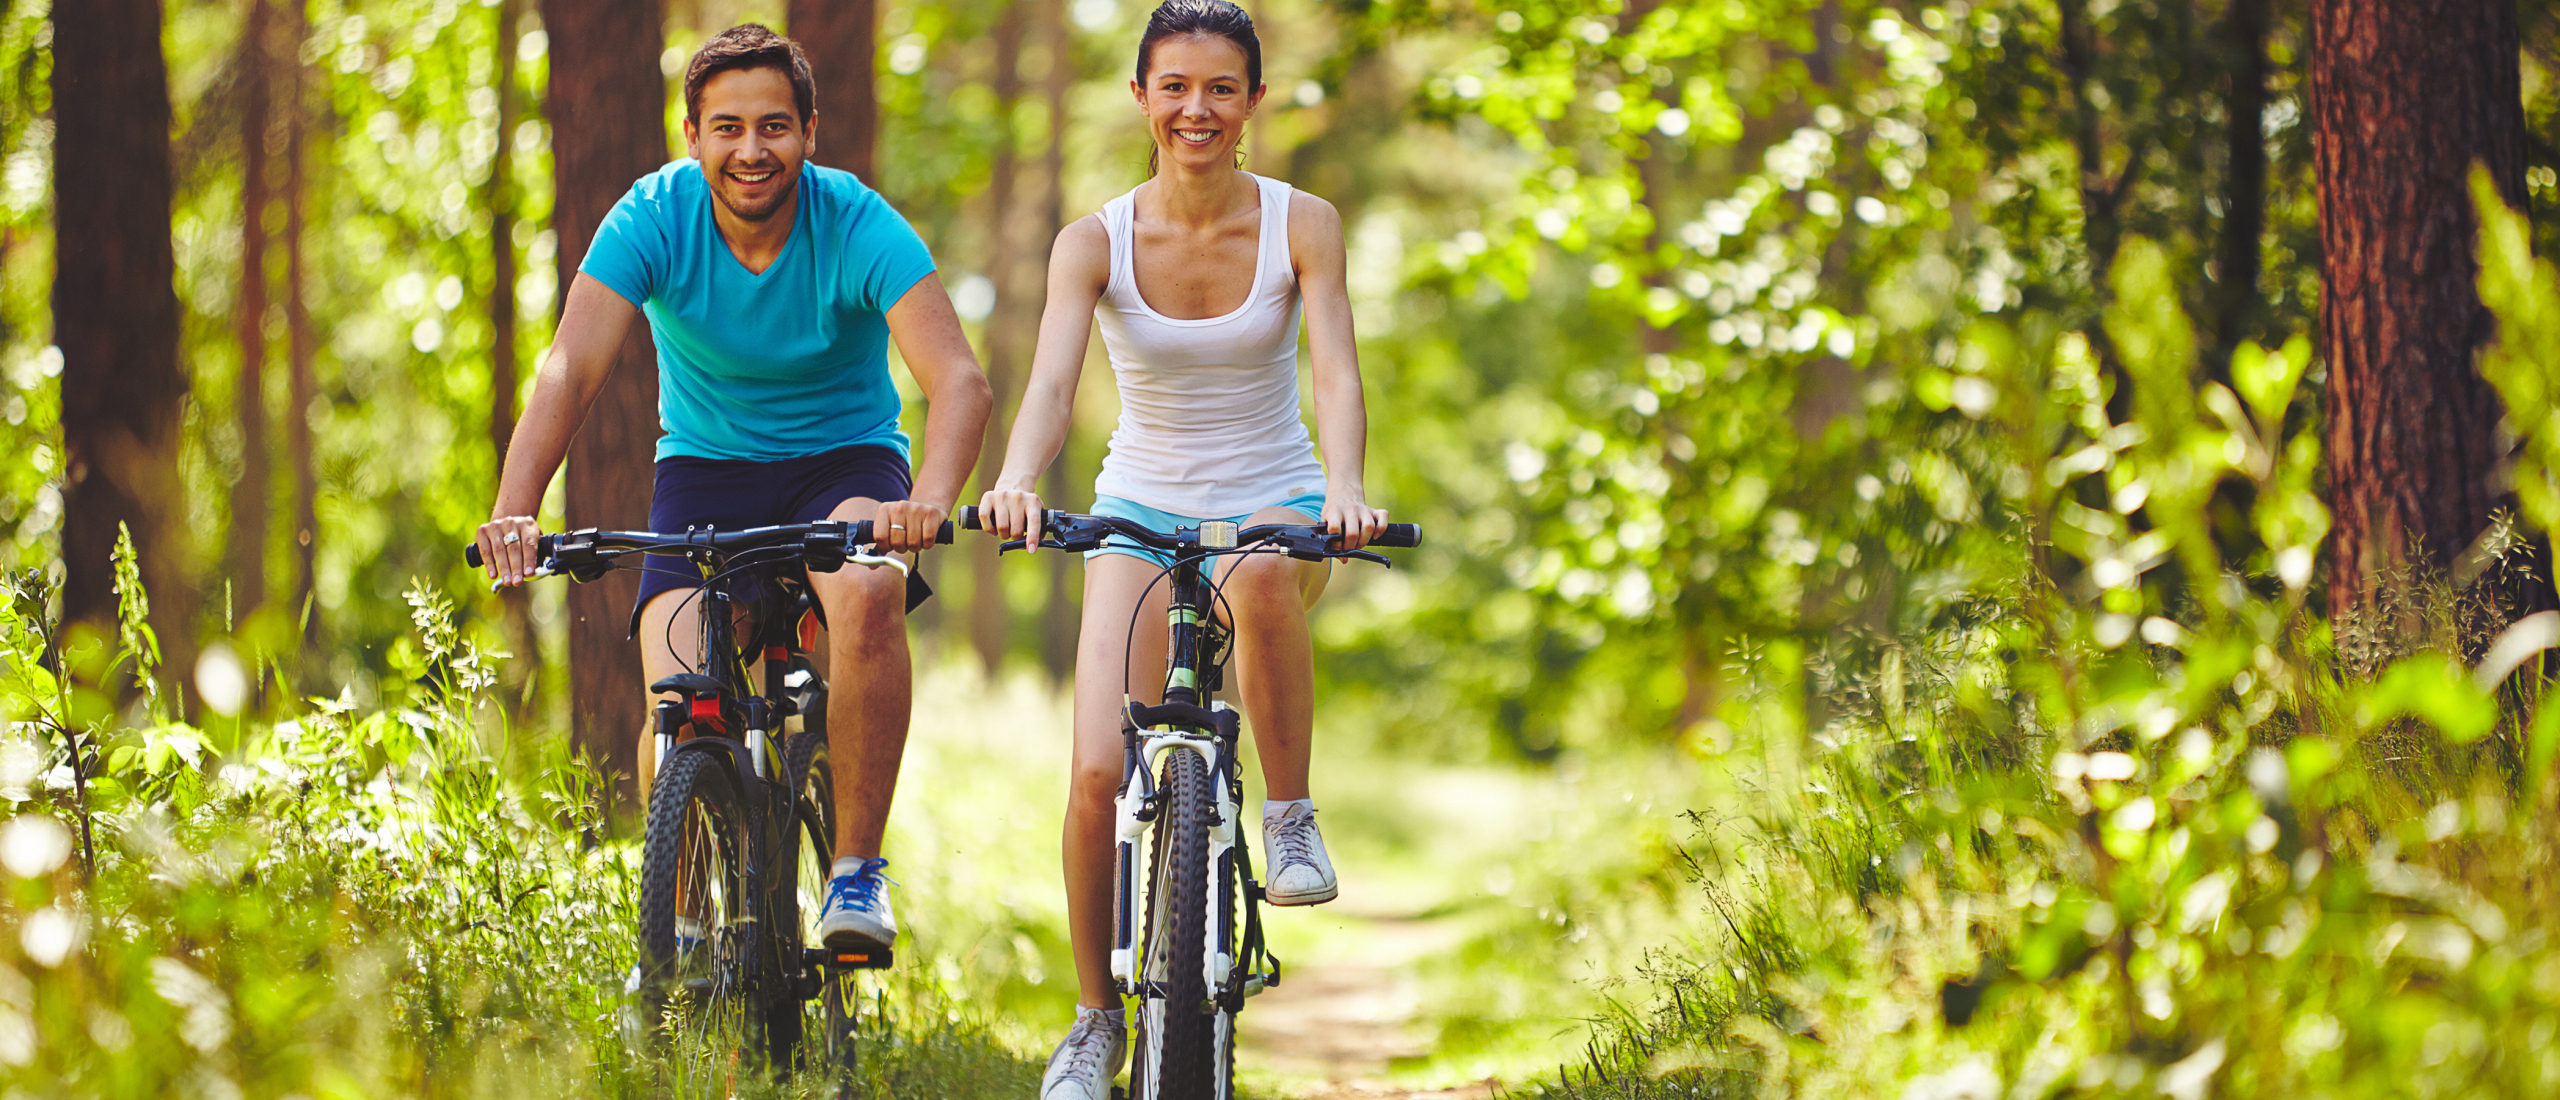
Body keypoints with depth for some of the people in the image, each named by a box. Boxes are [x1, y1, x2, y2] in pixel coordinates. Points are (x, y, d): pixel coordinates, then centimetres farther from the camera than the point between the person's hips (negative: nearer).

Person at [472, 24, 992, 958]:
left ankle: (857, 871, -20)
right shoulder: (653, 218, -17)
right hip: (705, 468, 2)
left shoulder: (858, 225, -21)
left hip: (843, 460, -1)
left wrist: (929, 499, -53)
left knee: (869, 593, -35)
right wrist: (515, 511, -44)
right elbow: (570, 370, -27)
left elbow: (959, 378, -32)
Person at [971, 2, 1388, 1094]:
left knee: (1262, 574, -40)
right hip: (1142, 513, 1)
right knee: (1099, 770, -15)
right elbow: (1051, 382, -22)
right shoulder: (1096, 242, -8)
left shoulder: (1300, 225, -8)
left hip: (1275, 503, -1)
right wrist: (1016, 482, -43)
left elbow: (1336, 372, -20)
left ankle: (1291, 813, -18)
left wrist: (1344, 491, -41)